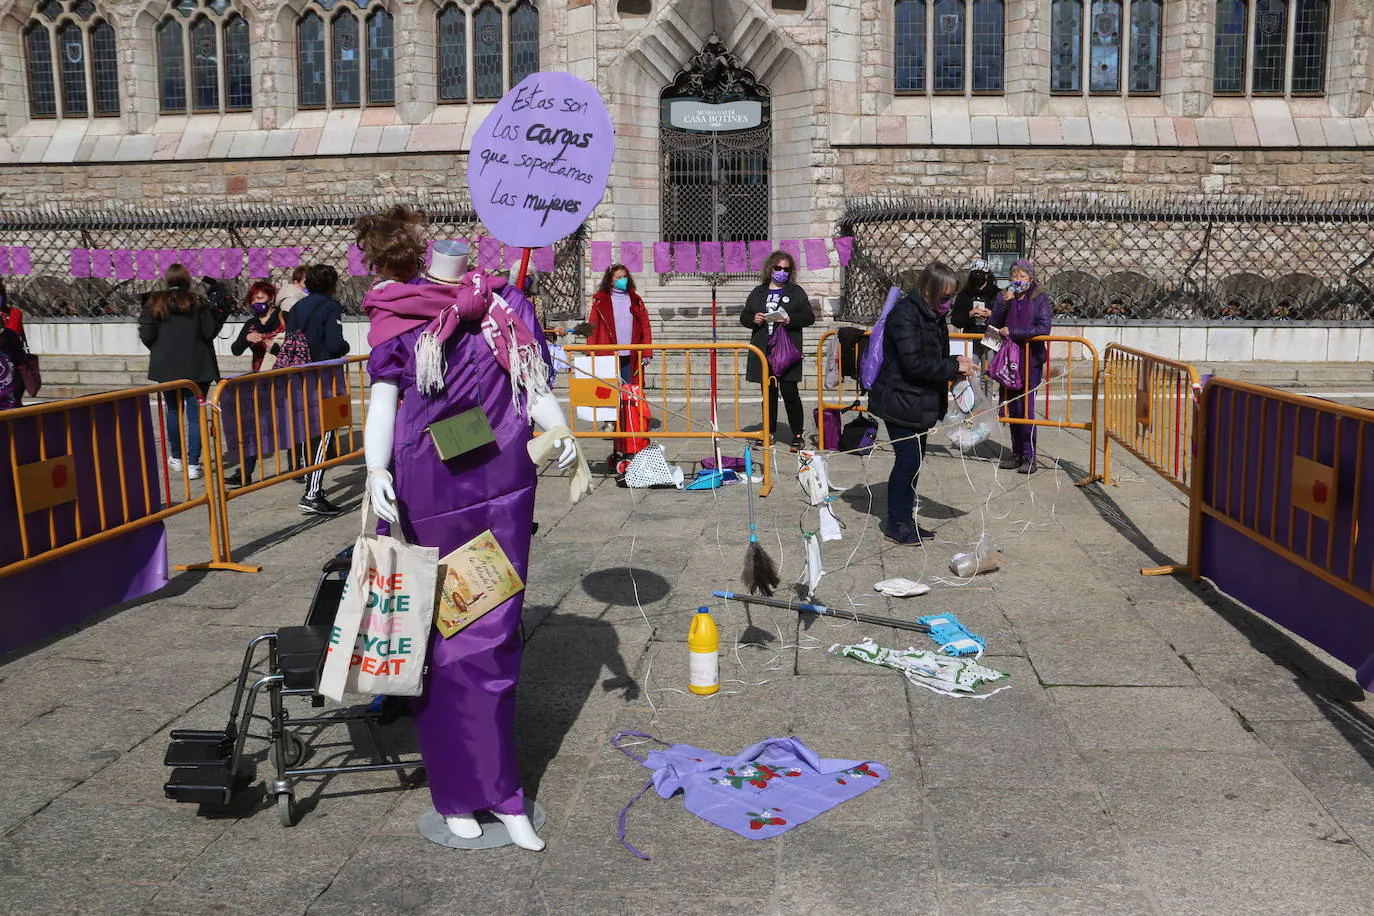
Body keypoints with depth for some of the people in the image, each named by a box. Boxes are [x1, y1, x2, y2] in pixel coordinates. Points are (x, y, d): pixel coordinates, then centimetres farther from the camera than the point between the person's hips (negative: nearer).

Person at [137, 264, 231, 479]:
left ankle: (176, 458, 29)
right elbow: (209, 332, -7)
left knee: (174, 411, 18)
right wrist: (220, 313, 7)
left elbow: (147, 336, -5)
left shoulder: (155, 303, -2)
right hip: (197, 367, -2)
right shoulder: (198, 303, -5)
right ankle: (193, 464, -5)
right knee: (195, 414, 0)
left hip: (167, 367, 2)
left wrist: (159, 350, 15)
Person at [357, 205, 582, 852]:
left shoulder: (504, 306, 13)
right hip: (424, 488, -1)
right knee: (436, 634, 4)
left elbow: (533, 383, 14)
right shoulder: (396, 313, 7)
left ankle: (497, 790, 15)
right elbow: (384, 396, 2)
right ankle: (459, 792, 17)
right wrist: (376, 468, -14)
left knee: (493, 634, 4)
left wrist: (558, 430, -6)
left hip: (501, 486, 2)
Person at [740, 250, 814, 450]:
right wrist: (754, 319, -6)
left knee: (790, 392, -7)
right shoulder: (758, 293, 15)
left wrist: (790, 319, -15)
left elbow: (810, 317, 2)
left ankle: (797, 435, 2)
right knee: (768, 392, 9)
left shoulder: (796, 292, 7)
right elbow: (744, 317, 17)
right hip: (763, 351, 3)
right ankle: (769, 432, 19)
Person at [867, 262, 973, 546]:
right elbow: (914, 362, -24)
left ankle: (905, 520, 23)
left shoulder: (931, 315, 13)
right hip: (902, 403, -9)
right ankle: (896, 525, 6)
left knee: (913, 462, 13)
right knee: (907, 461, -5)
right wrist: (954, 367, -18)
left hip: (921, 403, 10)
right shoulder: (905, 314, -17)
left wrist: (955, 363, 4)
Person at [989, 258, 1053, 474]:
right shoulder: (1004, 298, 10)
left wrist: (1012, 332, -14)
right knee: (1012, 409, 7)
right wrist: (1004, 303, -11)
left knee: (1026, 409, -8)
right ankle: (1017, 454, 16)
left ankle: (1029, 457, -2)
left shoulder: (1039, 298, -1)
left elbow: (1044, 328, -12)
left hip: (1030, 361, -4)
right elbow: (992, 325, 3)